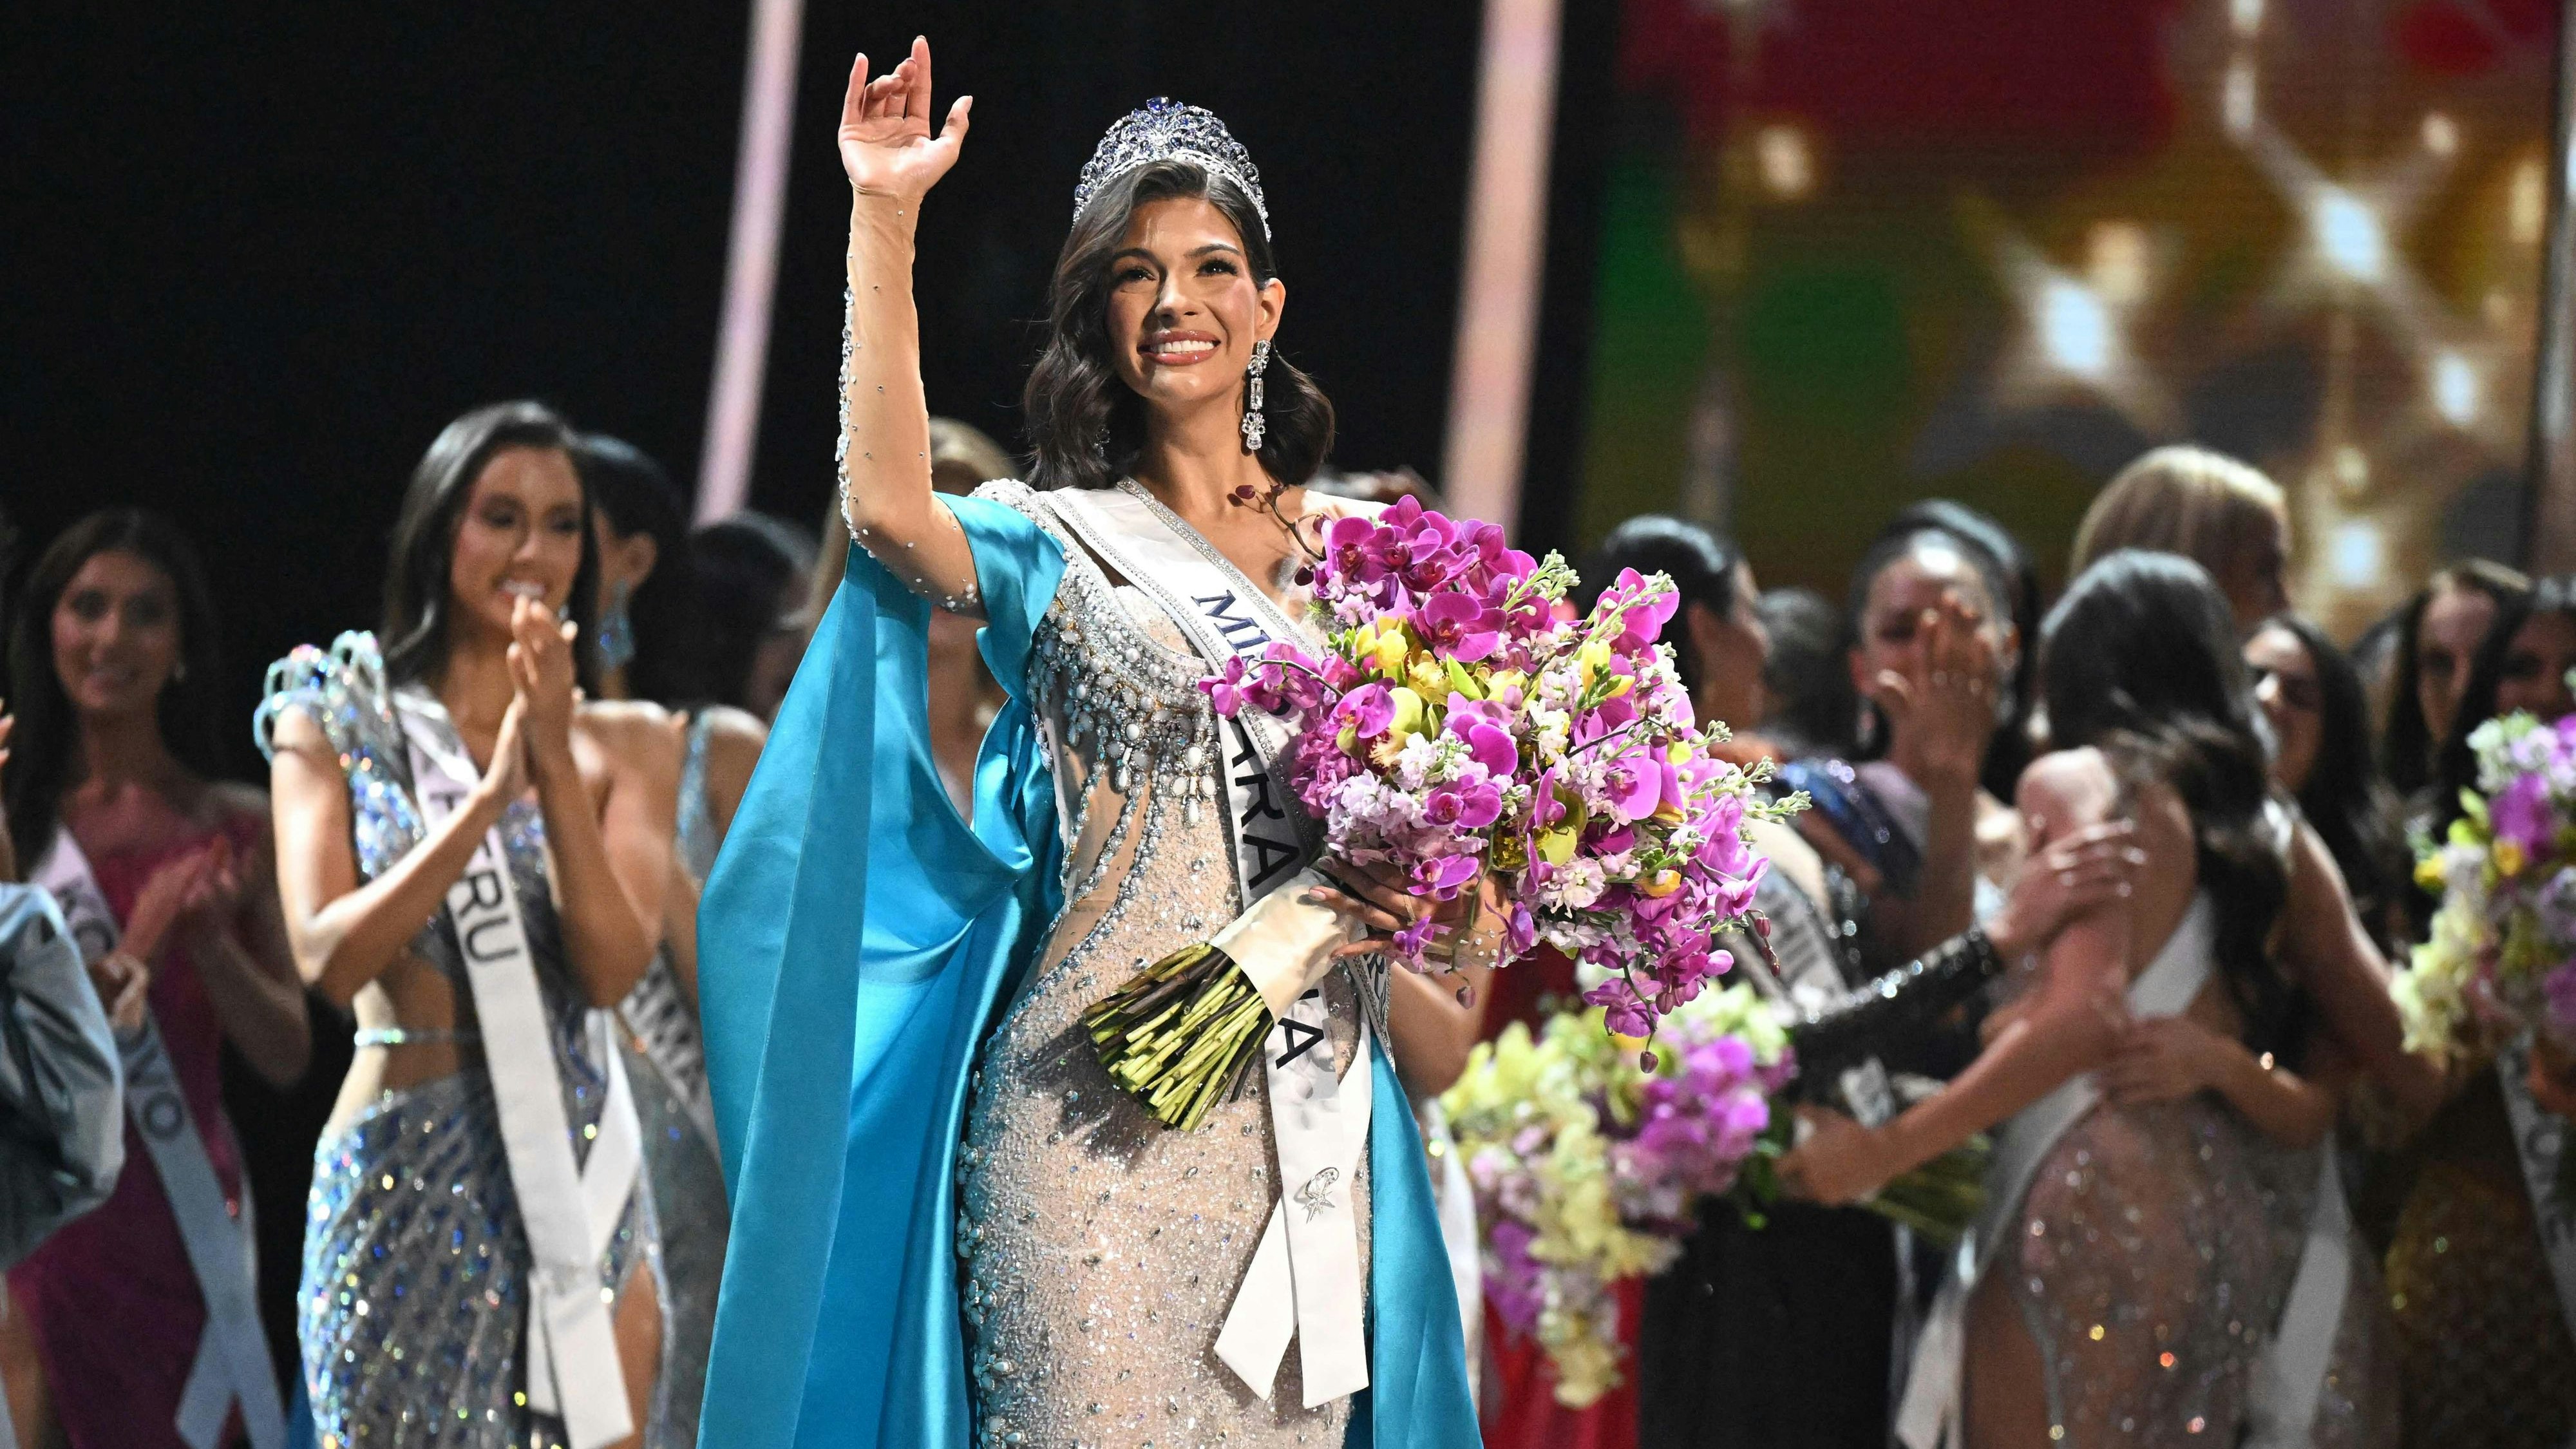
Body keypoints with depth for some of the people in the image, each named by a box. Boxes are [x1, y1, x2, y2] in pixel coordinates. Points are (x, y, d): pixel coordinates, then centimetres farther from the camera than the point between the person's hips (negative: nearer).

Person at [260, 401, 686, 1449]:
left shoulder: (626, 744, 8)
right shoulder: (338, 723, 4)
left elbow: (614, 965, -5)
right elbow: (328, 958, -8)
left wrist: (555, 763, -14)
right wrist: (488, 795, -16)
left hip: (577, 1171, 2)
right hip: (404, 1171, -2)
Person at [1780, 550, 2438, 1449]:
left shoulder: (2074, 783, -2)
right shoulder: (2279, 836, 17)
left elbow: (2083, 1014, -16)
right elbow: (2406, 1059, 13)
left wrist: (1884, 1150, -15)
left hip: (2096, 1201, -7)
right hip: (2252, 1223, 7)